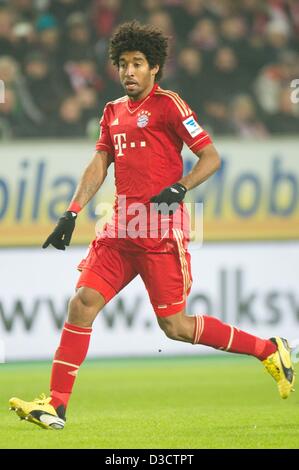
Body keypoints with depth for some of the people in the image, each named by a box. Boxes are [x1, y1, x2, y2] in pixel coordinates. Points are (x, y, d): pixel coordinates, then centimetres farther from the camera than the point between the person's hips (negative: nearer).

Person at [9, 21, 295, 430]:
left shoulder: (168, 104, -3)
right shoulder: (113, 112, 17)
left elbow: (211, 157, -5)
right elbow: (98, 166, 19)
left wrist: (179, 188, -20)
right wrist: (71, 214, 8)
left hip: (162, 231, -6)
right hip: (122, 228, 6)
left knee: (174, 326, -5)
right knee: (83, 303, -6)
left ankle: (269, 350, 10)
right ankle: (56, 404, -5)